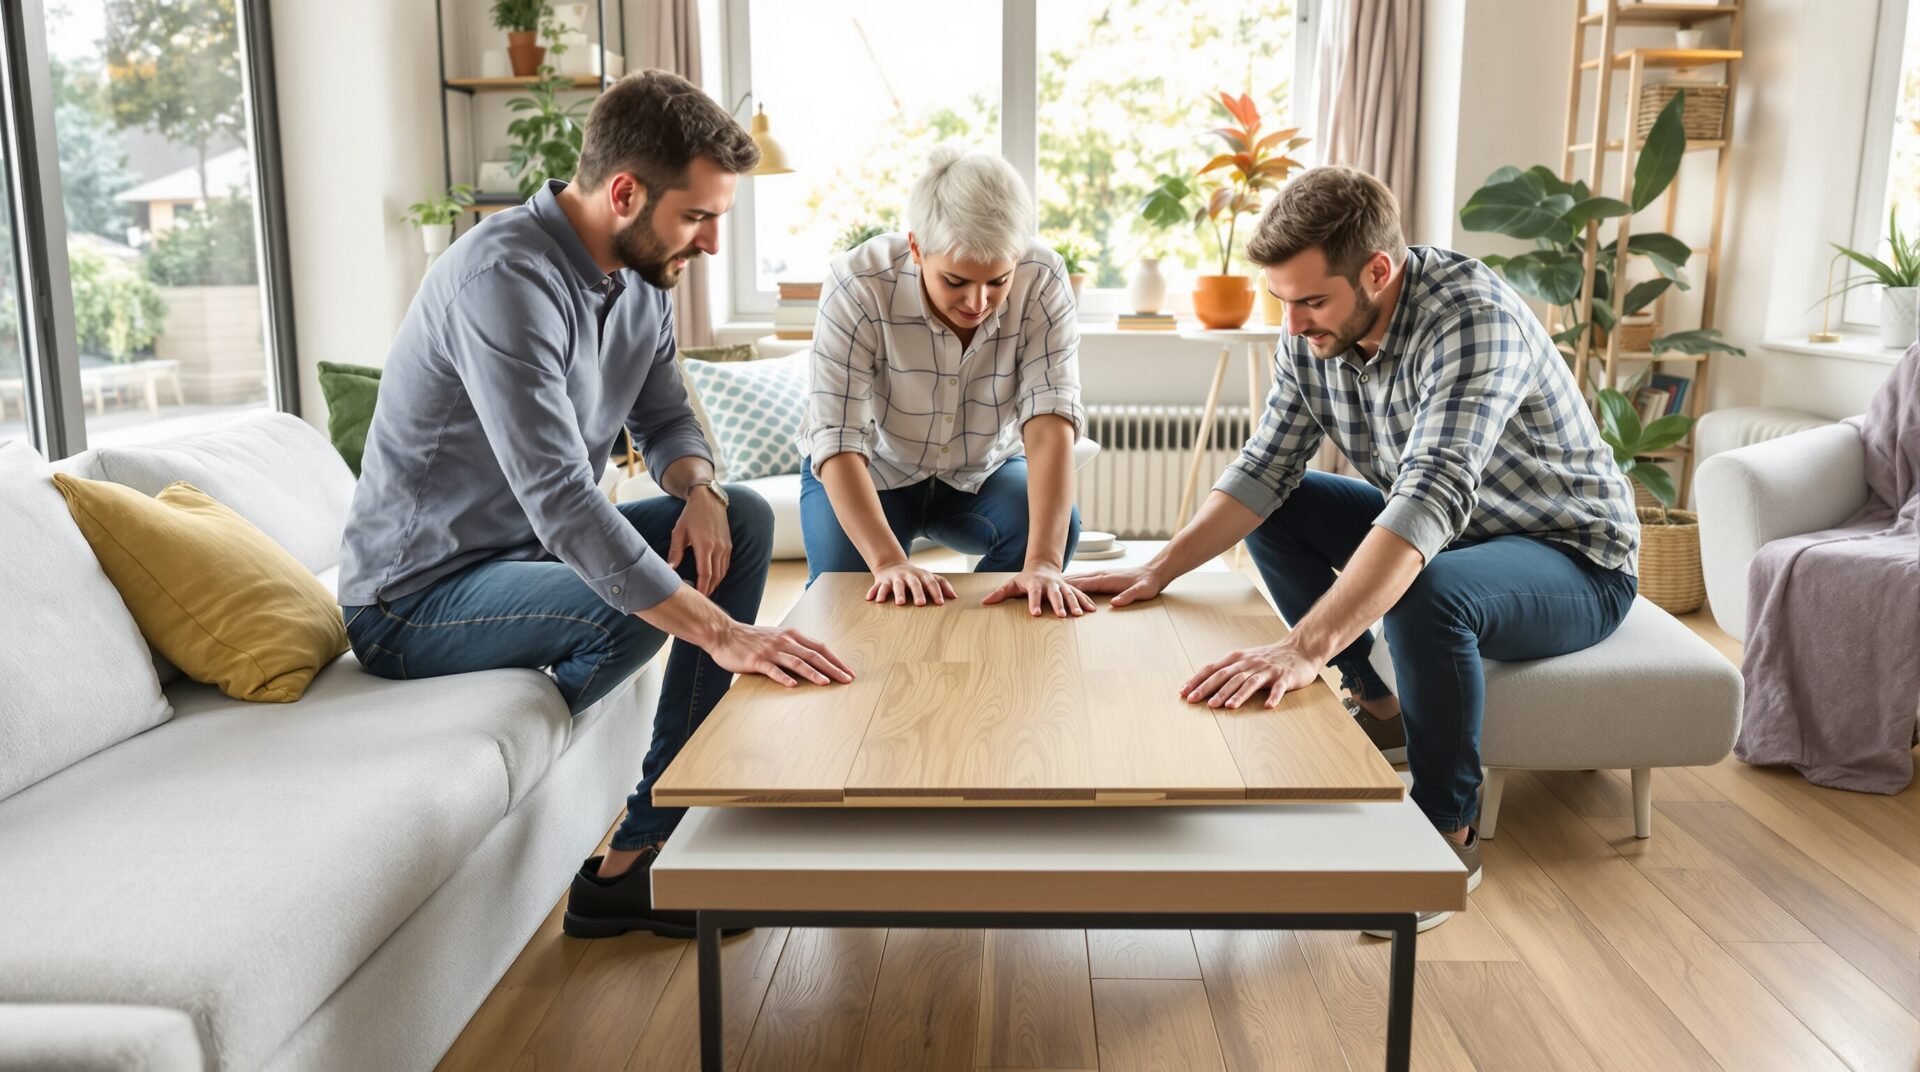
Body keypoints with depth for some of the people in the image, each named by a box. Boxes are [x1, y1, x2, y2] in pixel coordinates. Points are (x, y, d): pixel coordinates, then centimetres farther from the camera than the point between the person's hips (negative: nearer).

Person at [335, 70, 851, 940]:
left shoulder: (640, 275, 0)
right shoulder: (506, 279, -28)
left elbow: (665, 418, 11)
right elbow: (561, 501, -37)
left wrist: (697, 486, -13)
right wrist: (722, 632, -42)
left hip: (531, 546, 9)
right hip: (416, 599, -9)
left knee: (745, 519, -3)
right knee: (646, 600, -33)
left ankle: (651, 840, -4)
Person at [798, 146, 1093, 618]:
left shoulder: (1042, 280, -24)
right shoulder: (857, 283, -29)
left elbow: (1050, 419, -33)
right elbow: (837, 441, -33)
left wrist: (1043, 563, -47)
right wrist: (890, 563, -48)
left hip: (982, 473, 2)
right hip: (874, 472, -2)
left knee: (1056, 523, -27)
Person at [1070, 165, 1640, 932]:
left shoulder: (1473, 320, -33)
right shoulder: (1313, 330, -9)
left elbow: (1432, 496, -46)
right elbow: (1264, 468, -5)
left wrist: (1304, 648, -56)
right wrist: (1158, 572, -19)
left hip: (1573, 557, -7)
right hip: (1443, 529, 7)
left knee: (1425, 597, -37)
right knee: (1274, 510, -1)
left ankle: (1446, 832, -13)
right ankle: (1372, 709, 9)